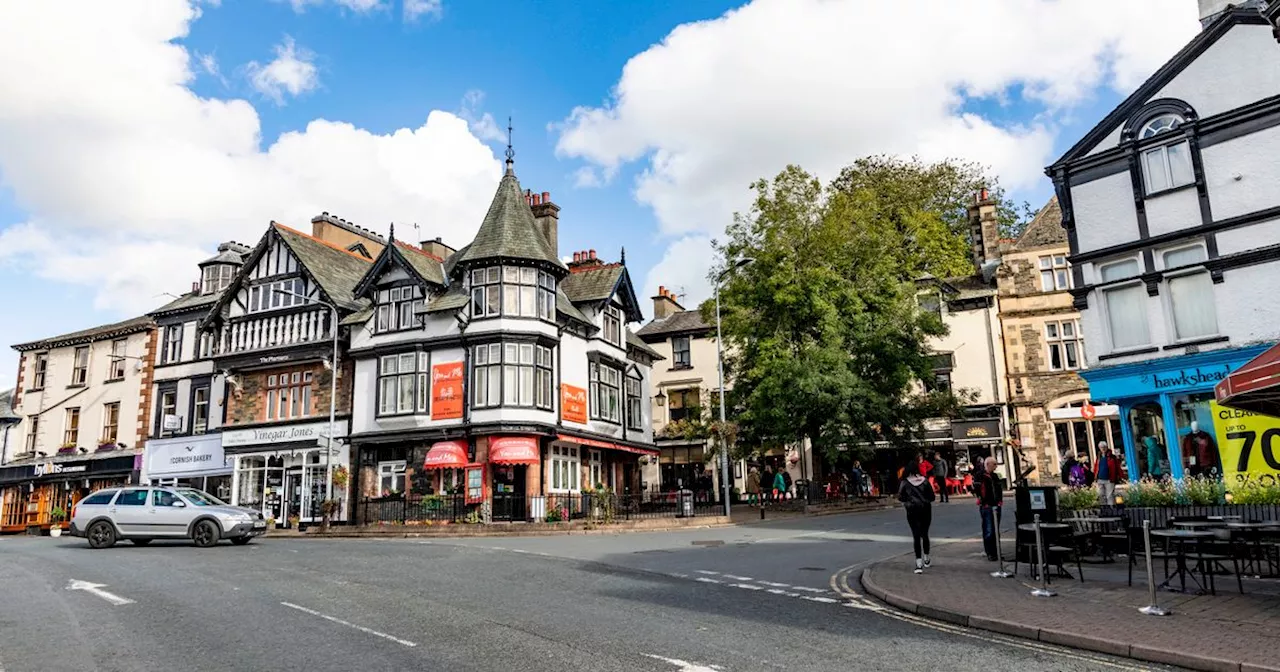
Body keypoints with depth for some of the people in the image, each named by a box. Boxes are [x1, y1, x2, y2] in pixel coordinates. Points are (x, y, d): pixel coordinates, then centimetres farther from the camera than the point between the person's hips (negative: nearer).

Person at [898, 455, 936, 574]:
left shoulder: (905, 482, -10)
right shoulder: (925, 480, -6)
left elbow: (900, 497, -7)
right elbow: (932, 497, -3)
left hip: (912, 511, -2)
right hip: (925, 510, 2)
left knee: (916, 536, 0)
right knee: (925, 534, 18)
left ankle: (919, 564, -11)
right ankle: (926, 560, 30)